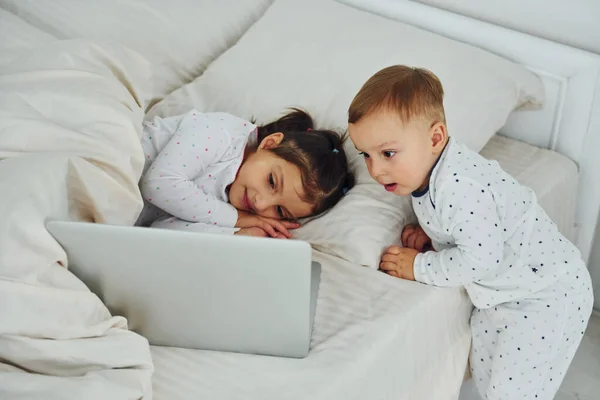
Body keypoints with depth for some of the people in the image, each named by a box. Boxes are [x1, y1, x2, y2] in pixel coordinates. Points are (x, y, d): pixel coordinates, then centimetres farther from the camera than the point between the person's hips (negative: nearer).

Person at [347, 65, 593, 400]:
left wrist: (419, 266, -20)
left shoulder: (459, 188, -32)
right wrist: (429, 235, -4)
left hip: (547, 295, -10)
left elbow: (480, 258, -33)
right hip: (502, 293, 10)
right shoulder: (427, 171, -1)